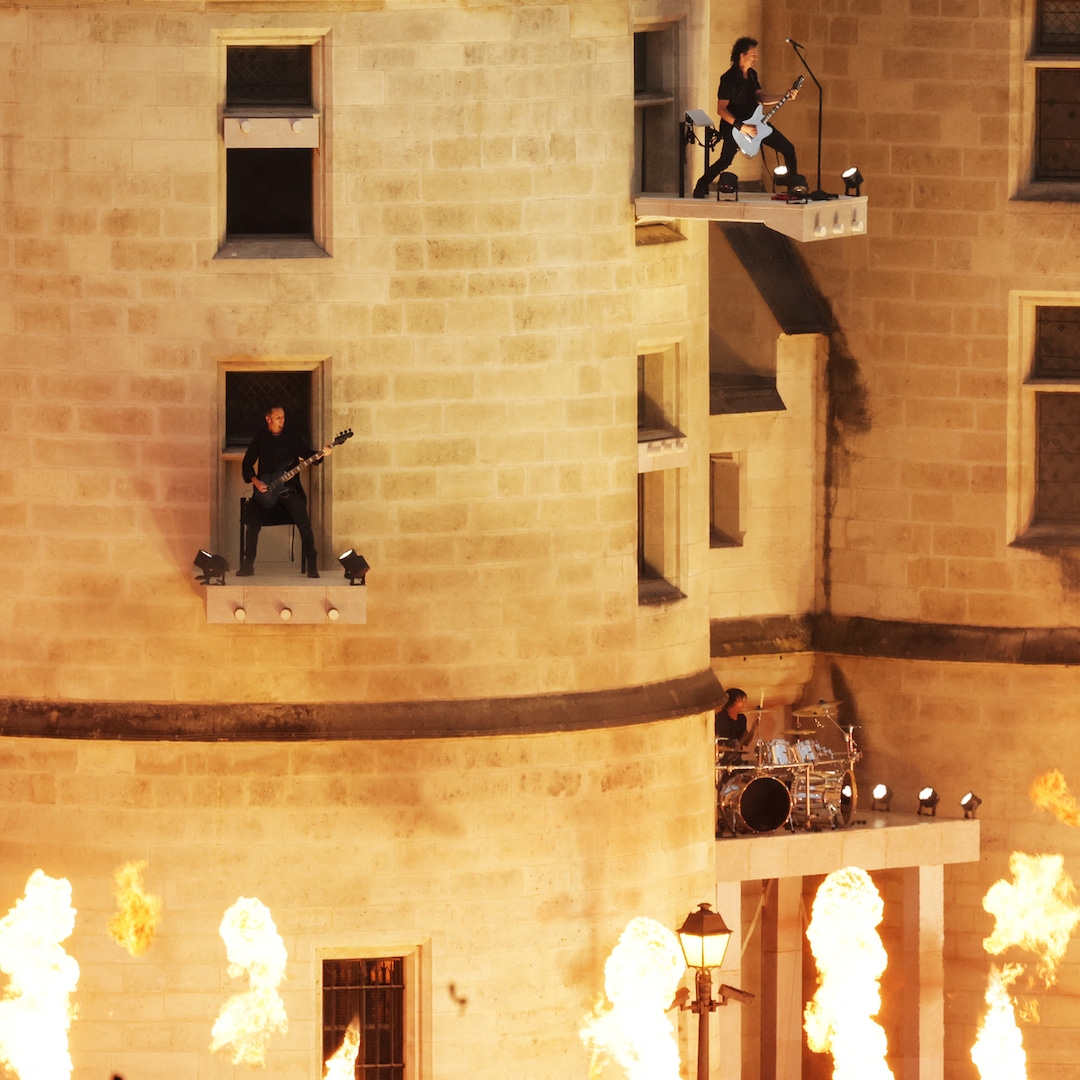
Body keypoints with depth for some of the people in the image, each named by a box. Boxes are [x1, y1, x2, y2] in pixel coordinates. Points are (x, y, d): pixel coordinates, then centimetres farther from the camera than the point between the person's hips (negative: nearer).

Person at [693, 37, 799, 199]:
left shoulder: (751, 74, 6)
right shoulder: (728, 79, -18)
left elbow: (760, 97, 14)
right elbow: (721, 109, -19)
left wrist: (785, 96, 1)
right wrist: (741, 127, -25)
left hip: (754, 123, 7)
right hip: (733, 125, -7)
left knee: (788, 149, 3)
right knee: (725, 161, -13)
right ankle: (701, 187, 10)